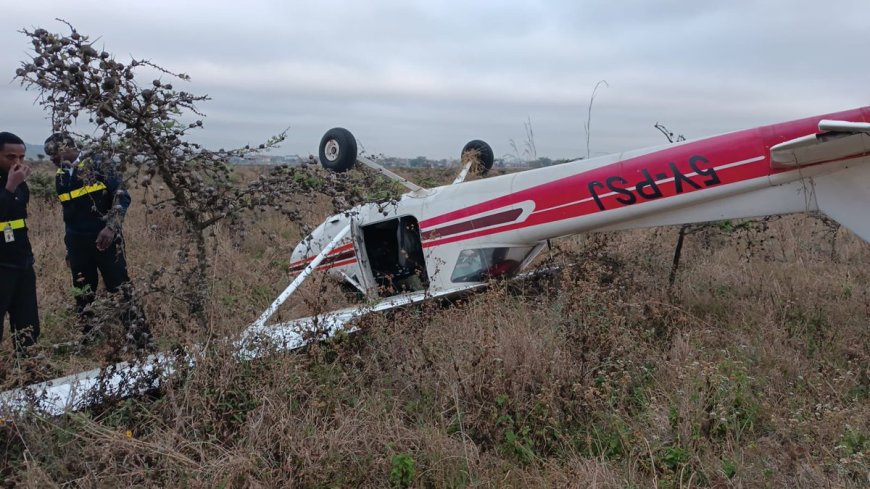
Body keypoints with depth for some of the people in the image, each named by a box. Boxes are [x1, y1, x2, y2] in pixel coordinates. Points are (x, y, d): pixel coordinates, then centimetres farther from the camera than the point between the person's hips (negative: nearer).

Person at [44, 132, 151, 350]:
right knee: (83, 296, 11)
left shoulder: (98, 163, -6)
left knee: (121, 290, -6)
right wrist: (68, 247, 20)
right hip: (77, 245, 6)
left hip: (105, 239, -6)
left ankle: (142, 343, -1)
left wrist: (111, 227, -22)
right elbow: (68, 212, 20)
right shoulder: (60, 177, 12)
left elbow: (122, 196, -11)